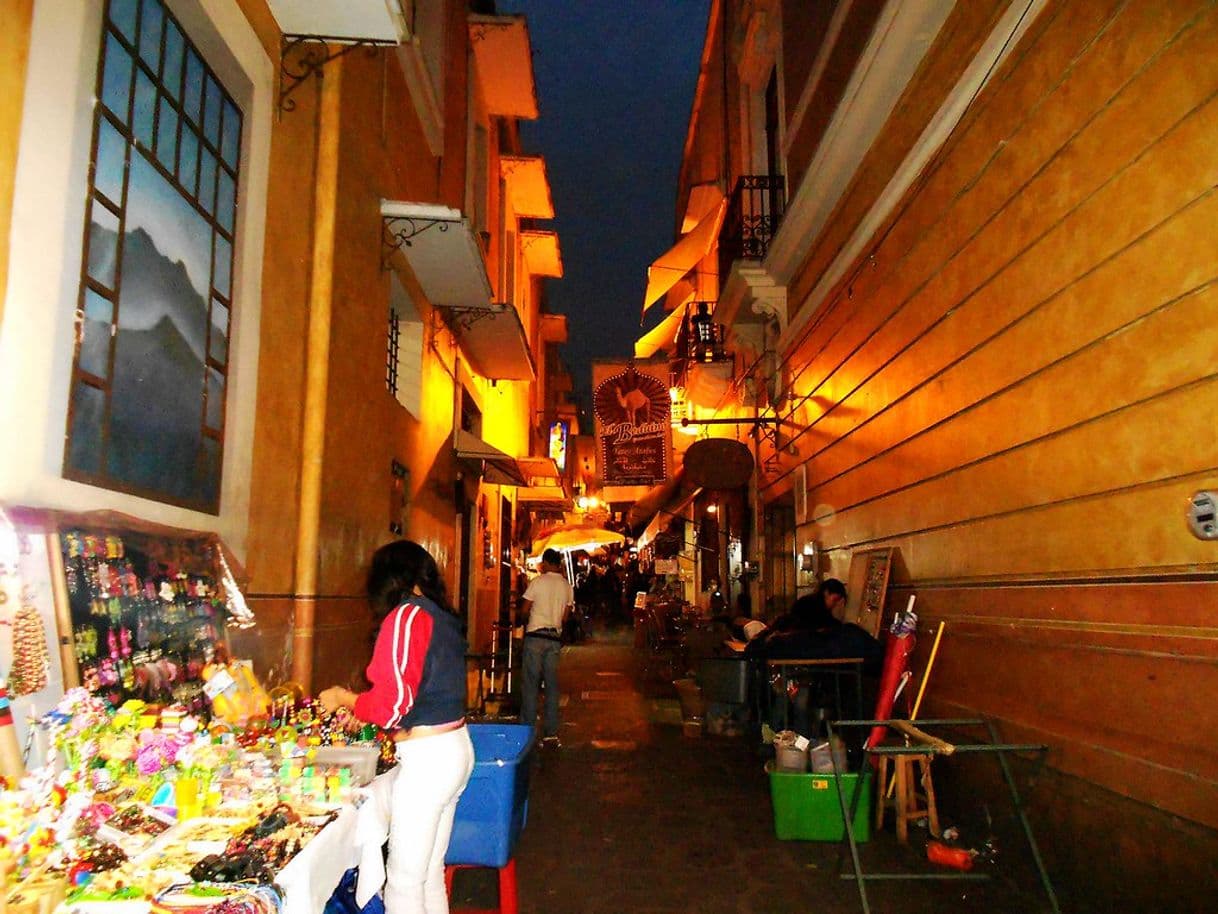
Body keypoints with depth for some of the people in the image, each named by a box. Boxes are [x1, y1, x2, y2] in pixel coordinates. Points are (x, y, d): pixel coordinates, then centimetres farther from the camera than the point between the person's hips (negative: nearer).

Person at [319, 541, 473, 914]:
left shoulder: (406, 616, -14)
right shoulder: (444, 617, 9)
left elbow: (392, 705, -16)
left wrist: (343, 698, 2)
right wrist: (358, 702, 25)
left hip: (426, 758, -8)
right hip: (457, 747, 8)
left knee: (404, 880, 4)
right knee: (431, 873, 20)